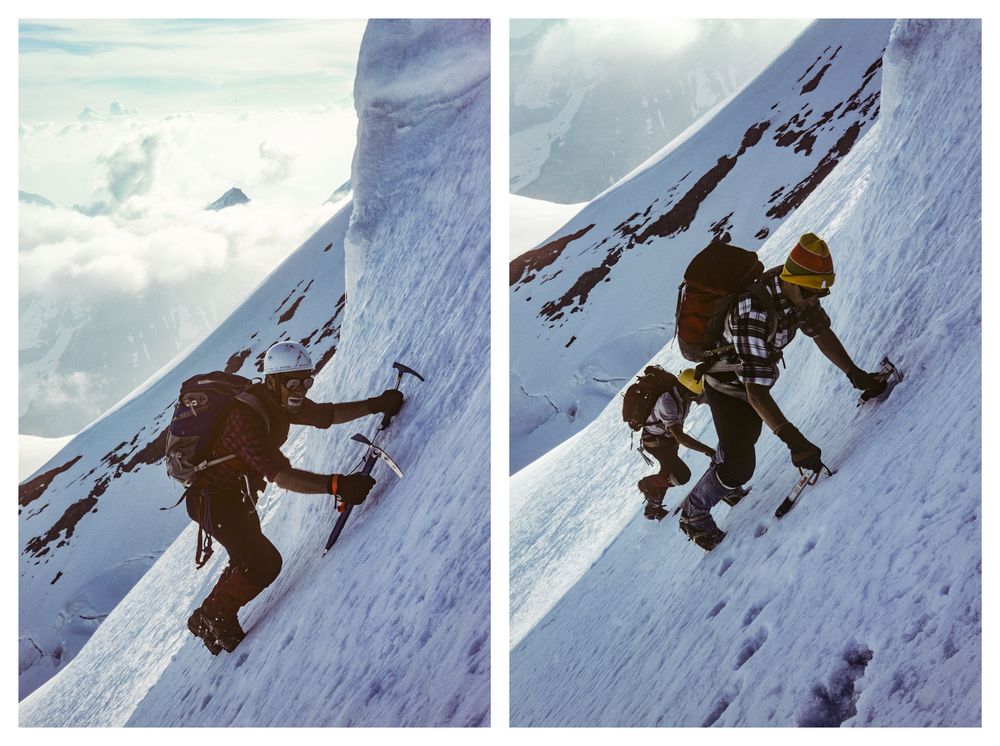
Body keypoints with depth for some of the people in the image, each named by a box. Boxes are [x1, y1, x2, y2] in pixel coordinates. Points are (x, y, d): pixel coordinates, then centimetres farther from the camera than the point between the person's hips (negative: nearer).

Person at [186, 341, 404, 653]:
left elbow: (326, 414, 5)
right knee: (265, 563, -16)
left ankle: (206, 619, 43)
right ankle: (216, 616, 8)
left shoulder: (280, 402, -8)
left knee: (248, 562, 24)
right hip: (212, 498, -10)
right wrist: (335, 484, -54)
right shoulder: (246, 418, -35)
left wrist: (375, 405, -6)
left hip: (237, 495, 10)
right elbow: (281, 475, -44)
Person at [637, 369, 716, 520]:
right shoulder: (666, 401, -41)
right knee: (682, 476, -16)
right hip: (655, 441, -8)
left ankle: (653, 508, 42)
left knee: (668, 472, 20)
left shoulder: (686, 392, -19)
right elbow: (680, 437, -45)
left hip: (670, 436, 8)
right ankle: (647, 485, 10)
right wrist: (707, 450, -48)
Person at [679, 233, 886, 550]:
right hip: (728, 389, -8)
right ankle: (694, 514, 18)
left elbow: (821, 331, -2)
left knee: (747, 437, 30)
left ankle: (718, 475, 60)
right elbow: (756, 392, -46)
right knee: (740, 467, -8)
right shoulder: (754, 312, -44)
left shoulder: (798, 289, -20)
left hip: (756, 377, 8)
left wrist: (855, 374, -9)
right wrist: (793, 439, -52)